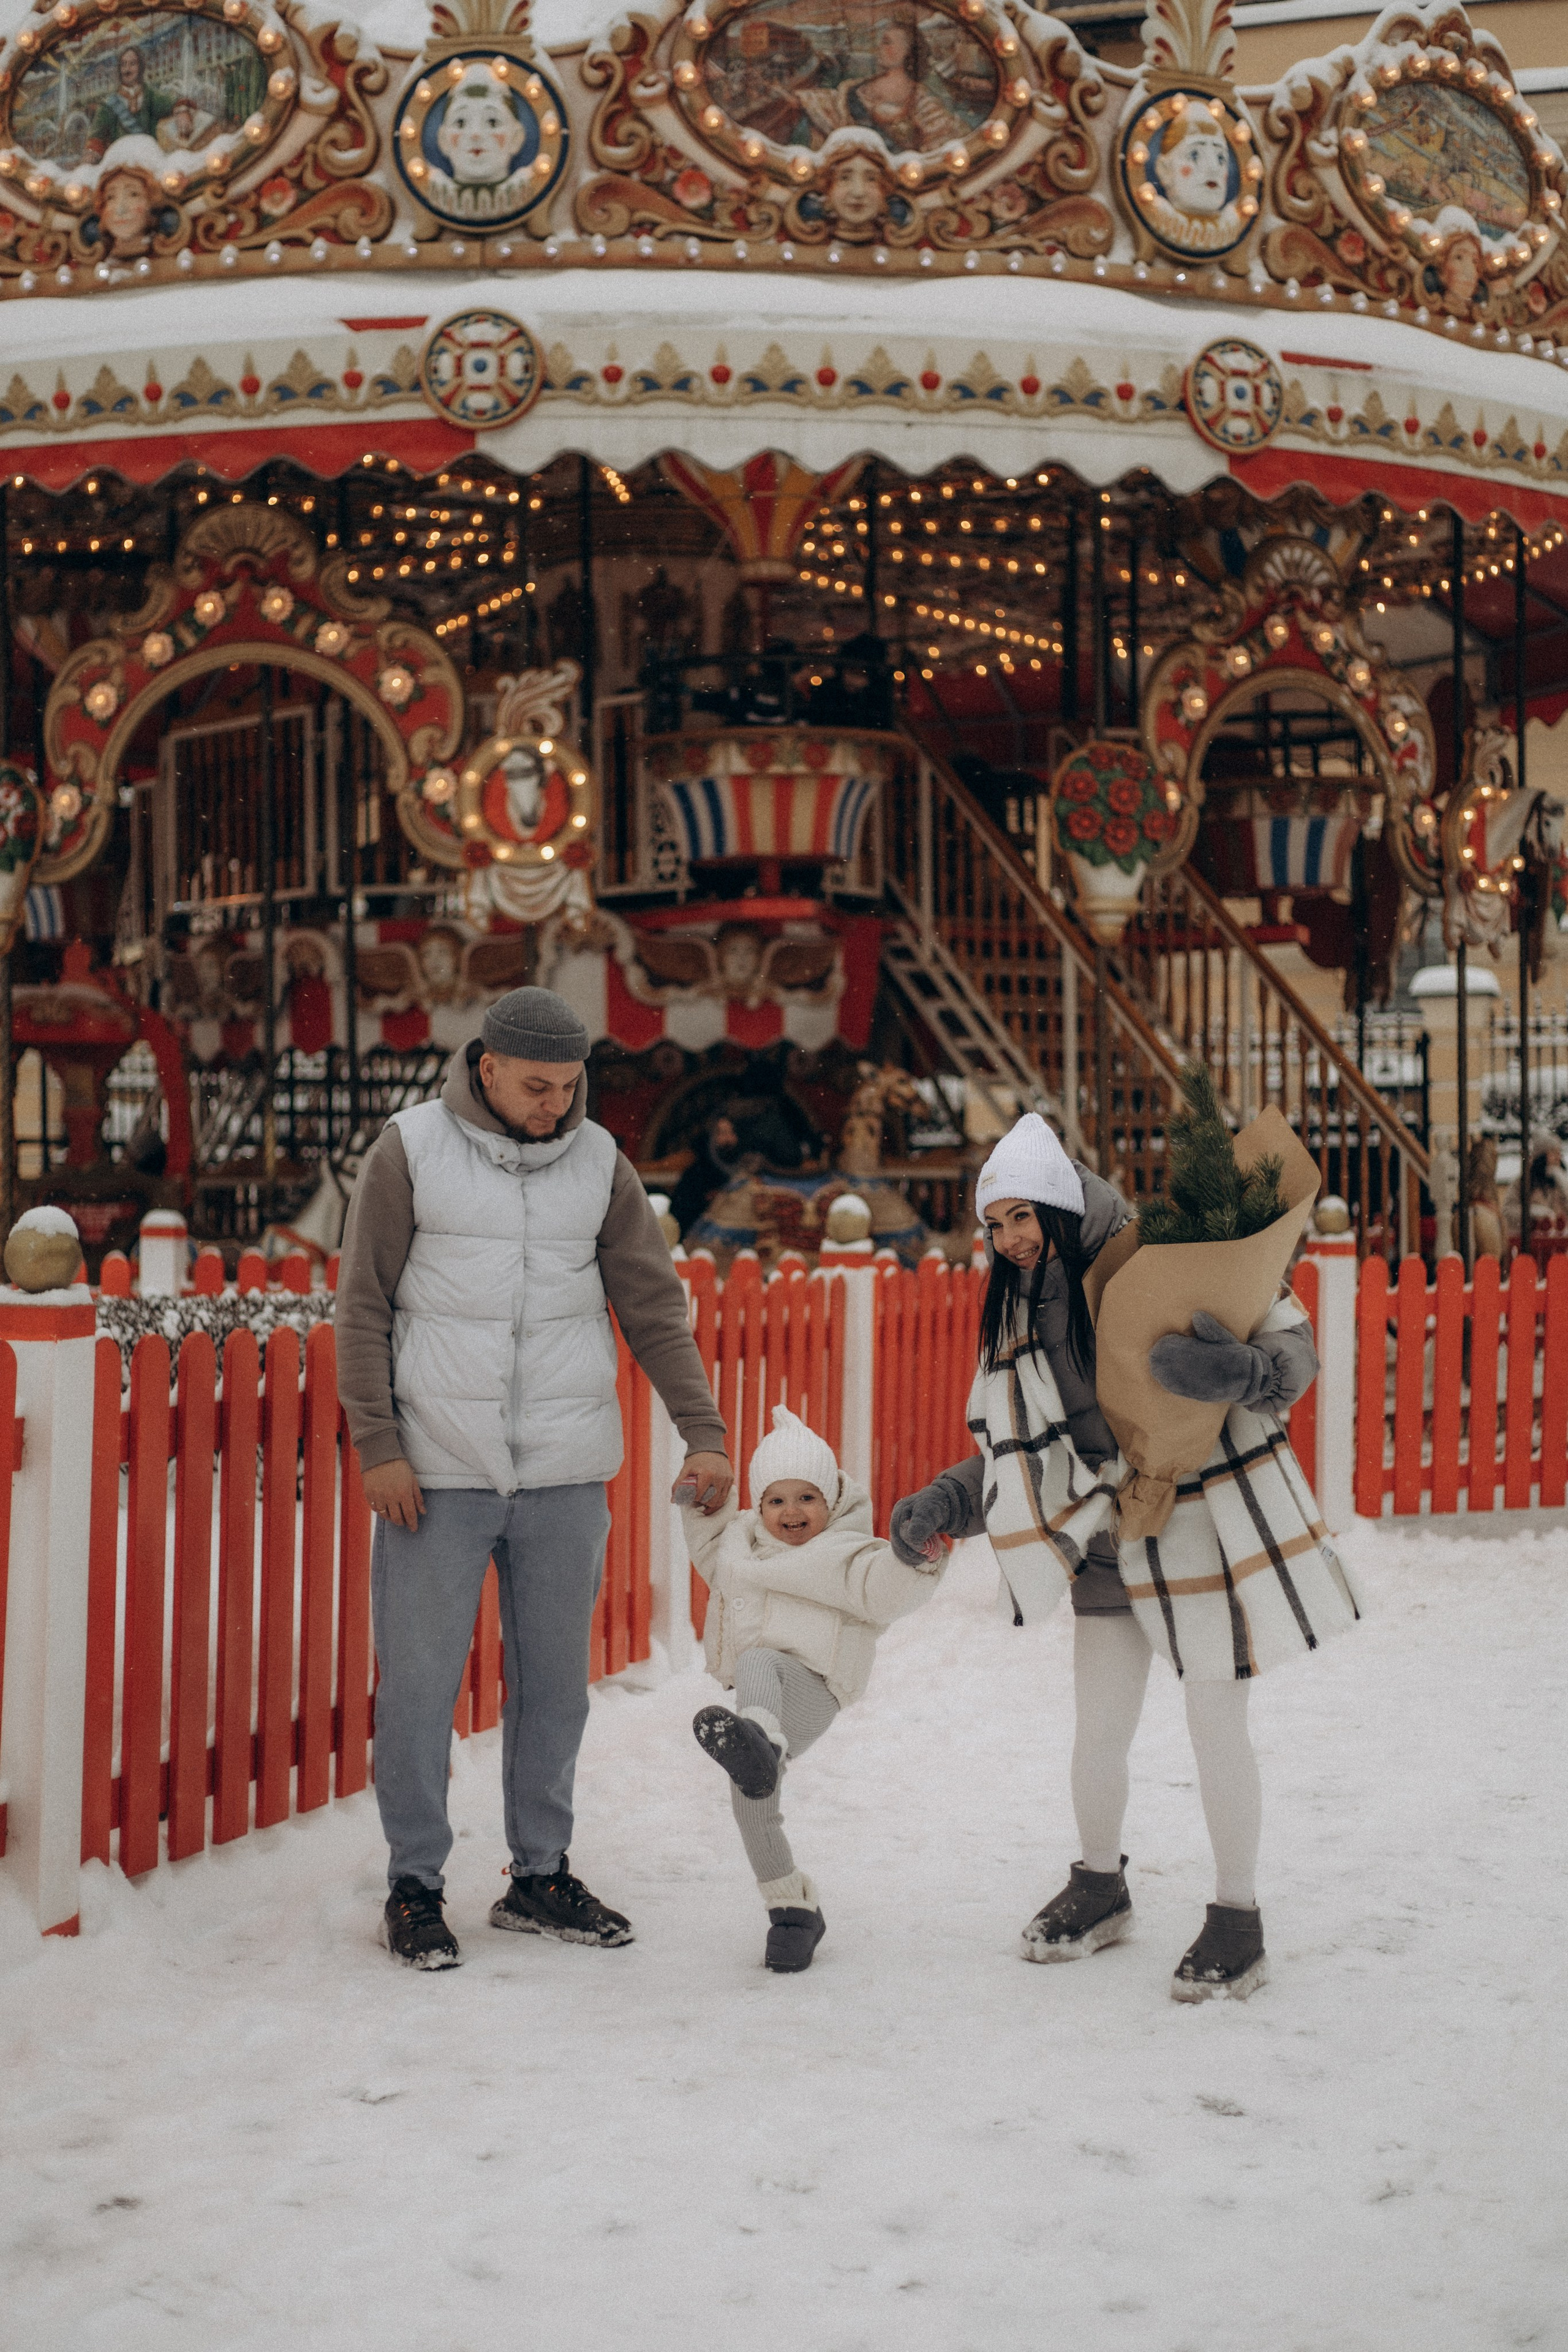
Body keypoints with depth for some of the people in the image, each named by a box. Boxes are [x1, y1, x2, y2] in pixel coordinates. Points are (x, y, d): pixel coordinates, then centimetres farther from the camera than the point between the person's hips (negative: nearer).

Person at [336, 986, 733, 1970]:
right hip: (438, 1470, -3)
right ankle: (416, 1886, 13)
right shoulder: (410, 1152, -3)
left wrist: (703, 1431, 1)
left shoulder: (600, 1163, 6)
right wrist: (378, 1445, -7)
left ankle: (541, 1875, 22)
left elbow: (655, 1306, 9)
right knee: (421, 1680, 1)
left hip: (566, 1474, 3)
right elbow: (364, 1305, -1)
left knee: (555, 1680, 9)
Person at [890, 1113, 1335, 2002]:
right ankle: (1100, 1889, 34)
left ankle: (1239, 1921, 16)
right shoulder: (1019, 1315, 7)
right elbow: (1012, 1448, 14)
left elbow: (1292, 1343, -16)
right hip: (1107, 1550, 6)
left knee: (1217, 1724, 1)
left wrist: (1242, 1370, -37)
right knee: (1099, 1733, 11)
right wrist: (944, 1505, 1)